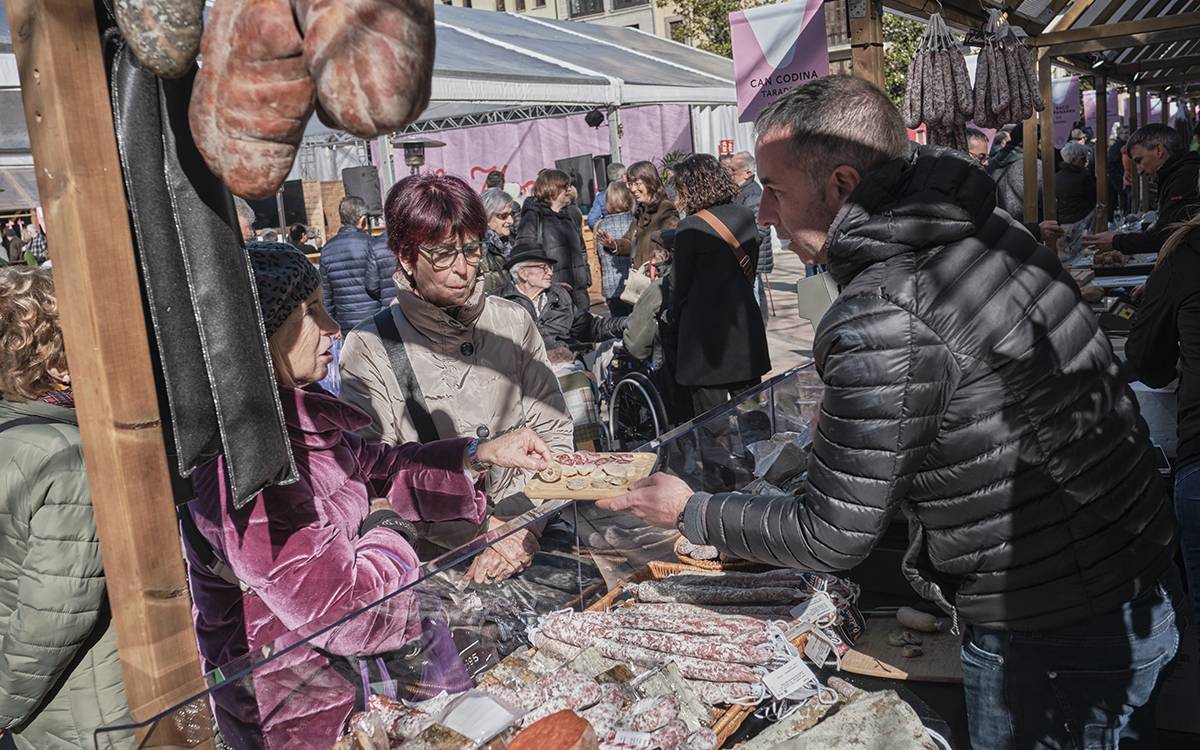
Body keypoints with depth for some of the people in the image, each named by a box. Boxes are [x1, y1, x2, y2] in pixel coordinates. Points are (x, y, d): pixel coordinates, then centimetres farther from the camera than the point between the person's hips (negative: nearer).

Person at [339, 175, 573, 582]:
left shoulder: (514, 324, 7)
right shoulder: (369, 348, -3)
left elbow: (553, 433, 5)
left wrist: (521, 530, -9)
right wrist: (484, 530, -14)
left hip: (524, 541, 3)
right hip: (428, 559, -2)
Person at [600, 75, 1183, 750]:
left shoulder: (881, 322, -28)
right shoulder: (990, 227, -1)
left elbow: (831, 541, -19)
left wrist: (688, 511, -6)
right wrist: (850, 424, 14)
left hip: (1053, 639, -8)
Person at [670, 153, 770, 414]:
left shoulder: (689, 228, -14)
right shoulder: (746, 217, 2)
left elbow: (681, 283, -5)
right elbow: (751, 268, 11)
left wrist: (675, 315, 12)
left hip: (704, 328, -6)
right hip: (745, 322, 6)